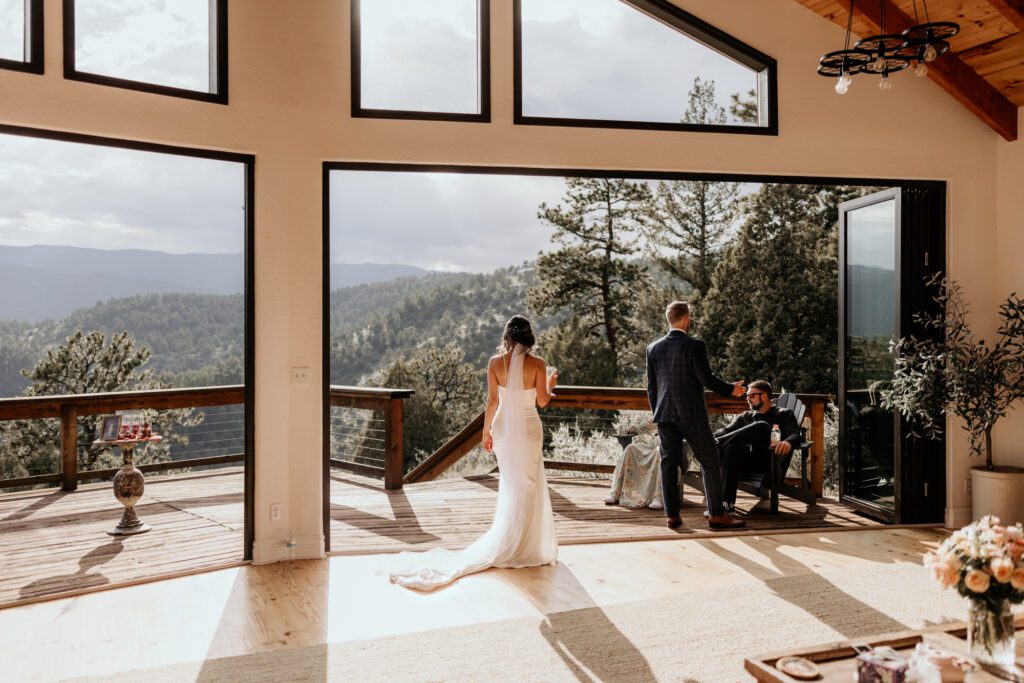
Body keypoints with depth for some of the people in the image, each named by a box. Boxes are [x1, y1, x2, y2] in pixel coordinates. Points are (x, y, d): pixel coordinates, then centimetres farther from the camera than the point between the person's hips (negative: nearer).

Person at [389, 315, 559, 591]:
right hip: (528, 427, -3)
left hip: (503, 426, 3)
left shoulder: (495, 362, -6)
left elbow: (492, 401, -4)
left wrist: (486, 431, 6)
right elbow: (542, 402, -5)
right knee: (527, 487, 8)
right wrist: (550, 385, 16)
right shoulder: (537, 364, -11)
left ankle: (507, 543, 29)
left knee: (510, 484, 18)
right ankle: (517, 548, 12)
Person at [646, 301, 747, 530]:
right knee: (710, 462, 6)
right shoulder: (695, 345, -10)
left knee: (669, 463, 8)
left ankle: (672, 515, 8)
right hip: (691, 414, -5)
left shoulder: (653, 348, 5)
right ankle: (716, 514, 8)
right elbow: (706, 378, -10)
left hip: (665, 415, 5)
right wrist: (730, 389, 6)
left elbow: (651, 386, 7)